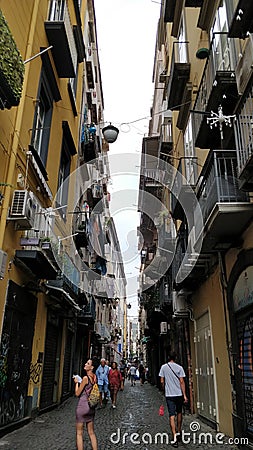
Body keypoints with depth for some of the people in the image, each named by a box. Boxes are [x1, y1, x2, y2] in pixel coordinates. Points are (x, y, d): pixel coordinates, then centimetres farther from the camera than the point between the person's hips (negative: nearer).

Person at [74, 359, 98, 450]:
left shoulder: (86, 378, -18)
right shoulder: (94, 377, 3)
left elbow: (77, 393, -12)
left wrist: (76, 382, 1)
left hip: (82, 406, -7)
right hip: (91, 407, 7)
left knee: (79, 433, 8)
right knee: (91, 433, 17)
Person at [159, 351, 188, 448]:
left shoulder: (164, 367, -2)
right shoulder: (179, 367, -4)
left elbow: (162, 381, 1)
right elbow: (182, 382, -6)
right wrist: (184, 395, -2)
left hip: (169, 394, -1)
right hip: (179, 394, 1)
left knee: (172, 415, -2)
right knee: (179, 413, 20)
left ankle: (174, 437, -9)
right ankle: (178, 433, 31)